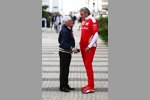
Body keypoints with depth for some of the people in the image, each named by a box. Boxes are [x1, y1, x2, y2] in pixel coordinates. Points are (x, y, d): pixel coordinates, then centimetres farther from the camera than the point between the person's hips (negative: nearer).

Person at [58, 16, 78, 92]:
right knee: (63, 70, -1)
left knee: (66, 70, 16)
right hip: (64, 52, -10)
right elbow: (63, 44, -26)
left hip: (68, 52, 10)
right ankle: (62, 87, 8)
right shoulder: (64, 31, -21)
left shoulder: (68, 30, 11)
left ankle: (66, 85, 26)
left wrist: (73, 48, 15)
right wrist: (72, 48, -31)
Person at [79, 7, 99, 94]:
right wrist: (81, 44, 12)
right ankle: (89, 85, 17)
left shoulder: (92, 20, -11)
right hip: (83, 46, 8)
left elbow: (96, 35, -17)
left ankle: (91, 87, -3)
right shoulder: (83, 21, 14)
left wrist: (89, 46, -18)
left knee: (88, 65, -8)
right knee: (86, 65, 10)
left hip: (90, 47, -8)